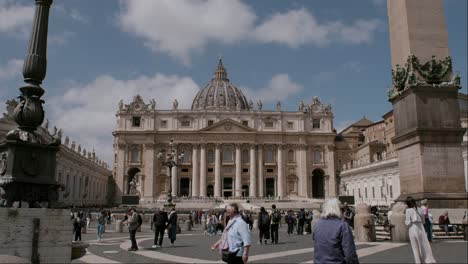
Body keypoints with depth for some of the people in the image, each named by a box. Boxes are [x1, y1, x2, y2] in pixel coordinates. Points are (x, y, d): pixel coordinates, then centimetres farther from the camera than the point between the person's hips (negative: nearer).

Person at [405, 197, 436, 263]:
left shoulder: (408, 210, -9)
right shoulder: (420, 209, 4)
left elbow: (408, 222, -10)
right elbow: (423, 221, 11)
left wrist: (405, 221, 9)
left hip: (412, 229, -3)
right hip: (420, 228, 3)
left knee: (415, 247, 9)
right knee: (425, 246, 9)